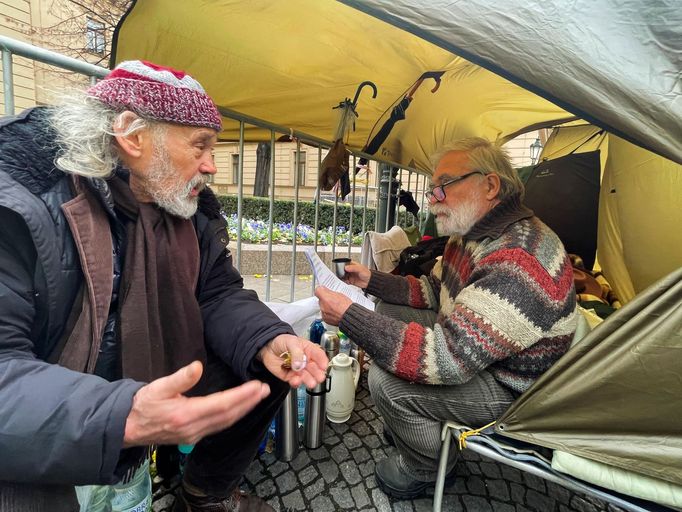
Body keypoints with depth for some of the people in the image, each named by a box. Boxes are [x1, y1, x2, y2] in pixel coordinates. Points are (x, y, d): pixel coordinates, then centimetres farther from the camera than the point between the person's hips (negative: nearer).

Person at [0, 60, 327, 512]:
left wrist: (268, 341, -20)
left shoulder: (192, 212, -4)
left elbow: (220, 295, -1)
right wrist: (121, 420, -43)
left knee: (268, 372, 0)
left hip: (152, 386, 6)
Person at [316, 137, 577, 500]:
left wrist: (349, 317, -34)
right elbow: (433, 290, 10)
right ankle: (408, 423, 25)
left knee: (387, 379, -24)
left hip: (511, 391, -9)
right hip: (467, 338, 9)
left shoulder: (520, 261, -34)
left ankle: (424, 469, 11)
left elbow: (447, 360, -37)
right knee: (385, 313, 7)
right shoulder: (469, 236, -2)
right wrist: (372, 280, -2)